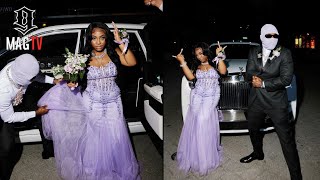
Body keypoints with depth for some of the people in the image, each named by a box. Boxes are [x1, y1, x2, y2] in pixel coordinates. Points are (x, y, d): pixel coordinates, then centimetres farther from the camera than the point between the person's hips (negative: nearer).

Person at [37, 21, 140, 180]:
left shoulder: (114, 53, -3)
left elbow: (132, 62, -19)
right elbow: (78, 80, 4)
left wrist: (121, 42, -23)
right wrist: (72, 84, -17)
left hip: (113, 105, 0)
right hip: (93, 106, 0)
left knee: (115, 140, 8)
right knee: (95, 143, 9)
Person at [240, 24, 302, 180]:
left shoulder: (284, 53, -9)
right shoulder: (253, 52, 3)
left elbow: (286, 79, -17)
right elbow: (249, 75, -4)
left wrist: (263, 83, -17)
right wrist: (271, 78, -20)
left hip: (276, 102, -5)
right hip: (256, 100, 5)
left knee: (287, 139, -4)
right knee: (253, 129, 24)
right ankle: (258, 153, 52)